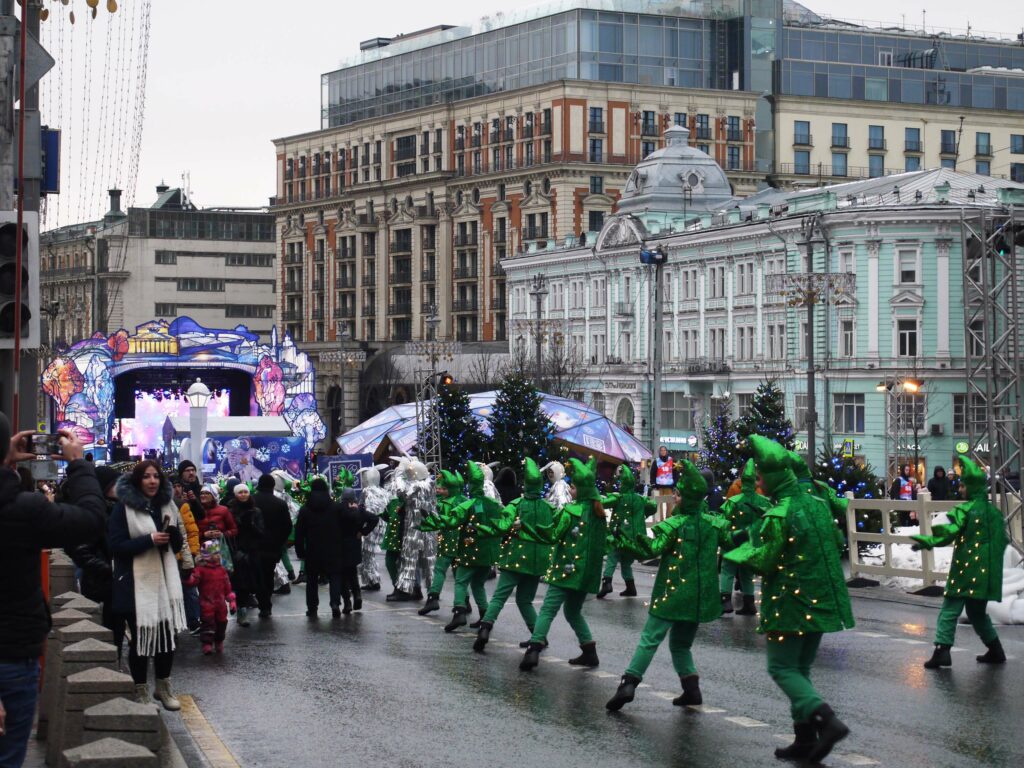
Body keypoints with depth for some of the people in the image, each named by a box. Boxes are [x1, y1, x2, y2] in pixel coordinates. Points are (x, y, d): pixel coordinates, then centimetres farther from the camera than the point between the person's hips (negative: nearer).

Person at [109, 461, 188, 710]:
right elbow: (116, 545, -11)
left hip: (164, 579, 5)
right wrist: (150, 540, -19)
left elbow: (178, 545, 15)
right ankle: (141, 690, 12)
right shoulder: (124, 508, -6)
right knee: (140, 636, 0)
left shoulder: (166, 505, 11)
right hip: (136, 582, -5)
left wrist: (173, 533, -8)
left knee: (166, 633, 5)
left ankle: (164, 687, 20)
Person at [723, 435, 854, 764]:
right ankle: (805, 740, 13)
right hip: (822, 600, 8)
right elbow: (837, 541, 17)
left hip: (791, 603, -8)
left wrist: (740, 552, 2)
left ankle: (827, 720, -18)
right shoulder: (818, 504, 6)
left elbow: (764, 562, -15)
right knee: (801, 668, 16)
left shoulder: (778, 515, -18)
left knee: (782, 668, 1)